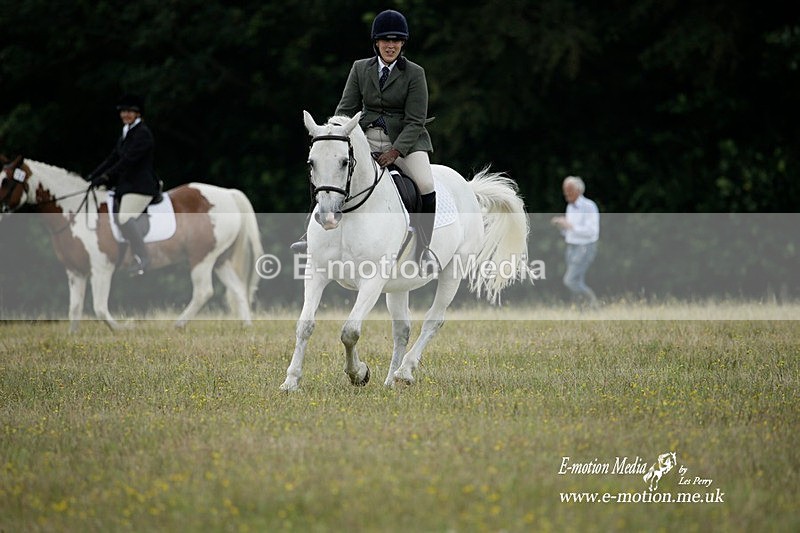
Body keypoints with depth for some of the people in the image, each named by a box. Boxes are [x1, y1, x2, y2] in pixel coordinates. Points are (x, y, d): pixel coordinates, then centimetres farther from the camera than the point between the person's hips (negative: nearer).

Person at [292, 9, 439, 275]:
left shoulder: (414, 73, -4)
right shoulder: (360, 68, 7)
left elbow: (415, 121, -9)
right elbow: (346, 108, 5)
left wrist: (395, 151, -21)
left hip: (405, 140, -3)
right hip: (366, 138, 3)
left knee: (427, 186, -28)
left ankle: (424, 249, -16)